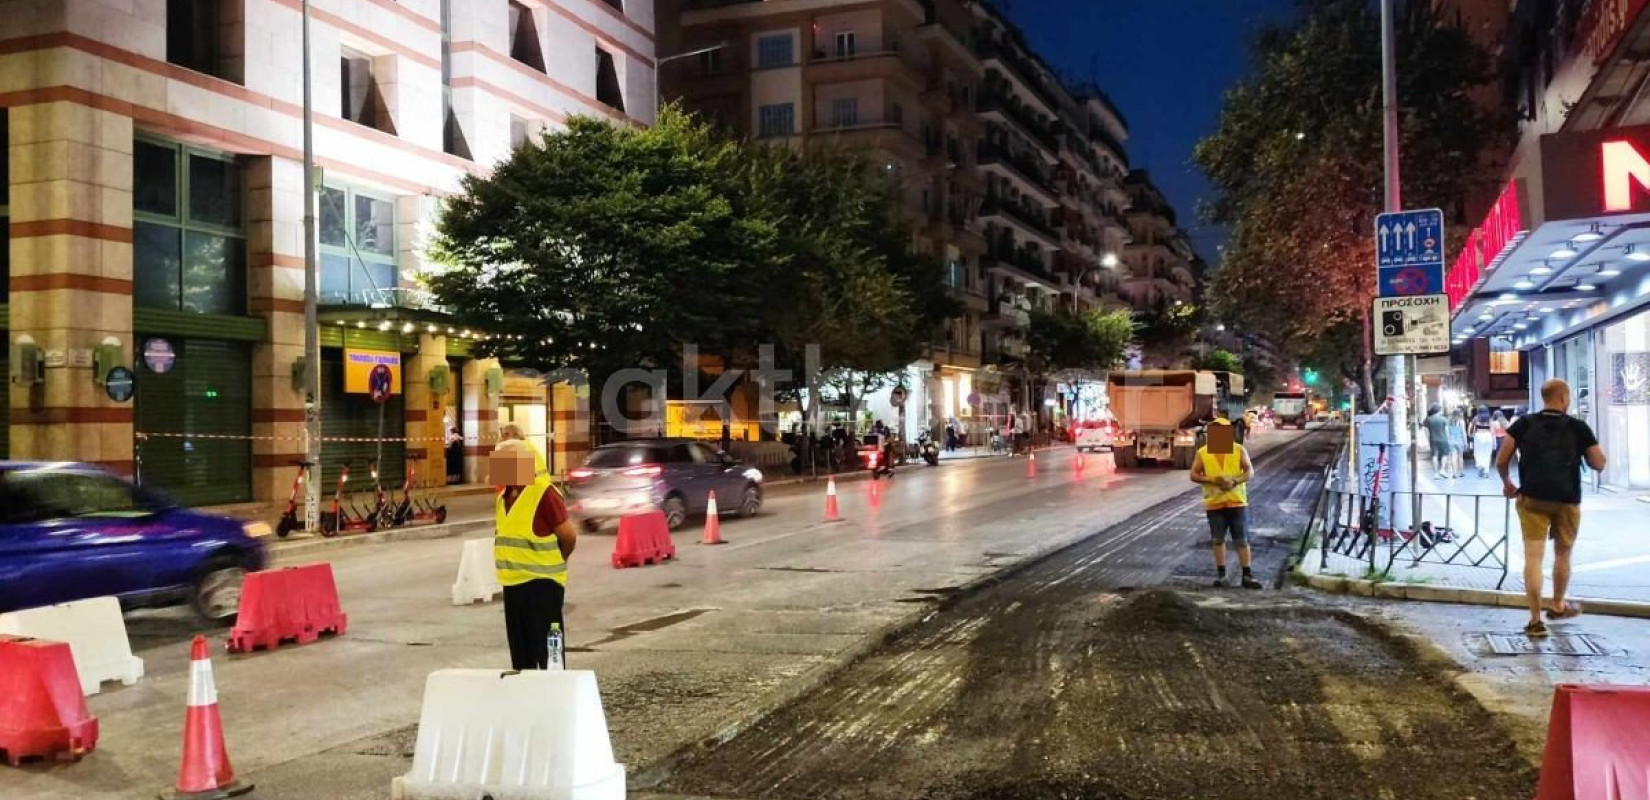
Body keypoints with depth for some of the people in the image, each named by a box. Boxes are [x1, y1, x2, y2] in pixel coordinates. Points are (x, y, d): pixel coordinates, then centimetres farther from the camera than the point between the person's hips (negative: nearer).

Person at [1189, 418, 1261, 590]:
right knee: (1218, 540, 7)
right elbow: (1194, 475, -1)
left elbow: (1250, 471, -3)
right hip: (1214, 503, 1)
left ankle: (1247, 575, 2)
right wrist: (1212, 480, -17)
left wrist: (1235, 482, -21)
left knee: (1242, 540, 0)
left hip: (1237, 501, -1)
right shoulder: (1202, 453, 1)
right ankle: (1221, 574, 16)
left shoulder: (1239, 450, 1)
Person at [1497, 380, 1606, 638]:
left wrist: (1507, 483, 15)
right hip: (1567, 500, 0)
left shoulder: (1524, 424, 0)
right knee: (1562, 555, 21)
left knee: (1533, 557, -2)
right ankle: (1558, 606, 38)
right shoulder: (1578, 428, -1)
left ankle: (1535, 620, -6)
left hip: (1532, 499, 0)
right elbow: (1599, 464, 5)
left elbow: (1501, 461, -3)